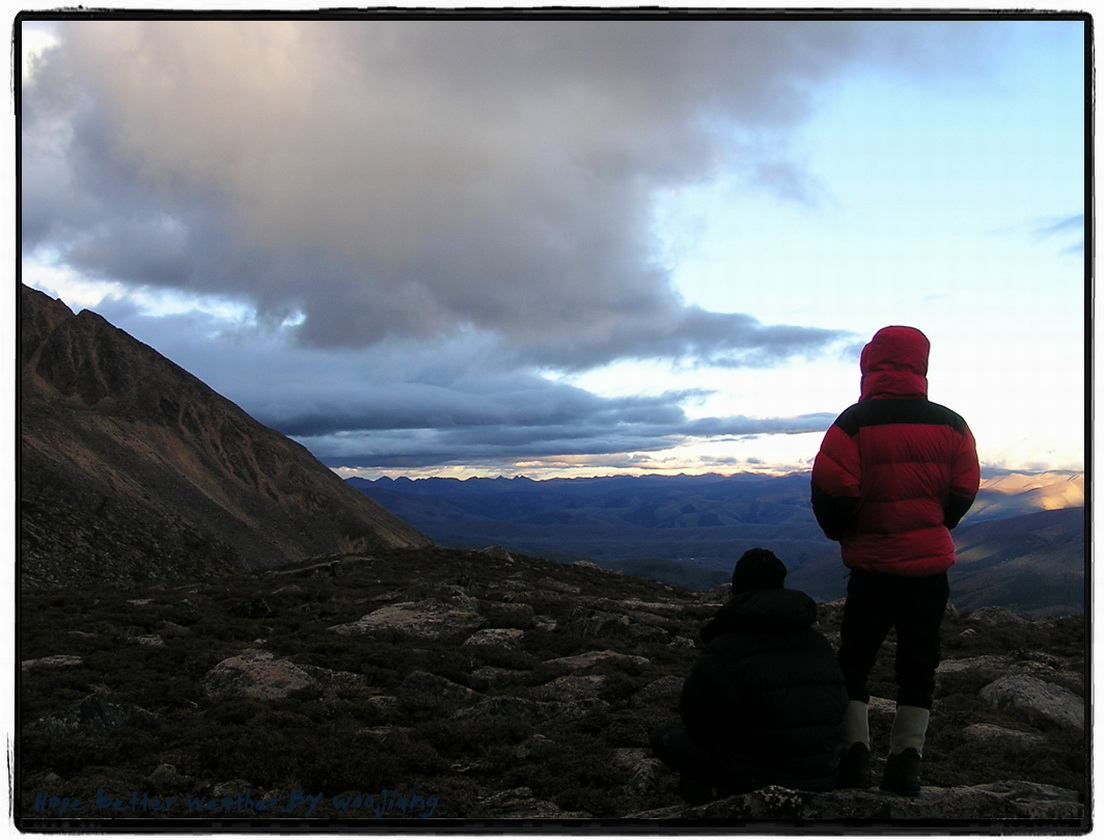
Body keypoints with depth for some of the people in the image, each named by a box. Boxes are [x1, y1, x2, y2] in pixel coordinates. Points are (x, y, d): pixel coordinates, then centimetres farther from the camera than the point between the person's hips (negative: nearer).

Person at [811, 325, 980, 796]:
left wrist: (843, 533, 6)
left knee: (854, 660, 11)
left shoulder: (854, 423, -12)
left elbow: (829, 492, -13)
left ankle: (854, 754, 3)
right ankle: (906, 763, 8)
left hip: (872, 565, -2)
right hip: (931, 564, 3)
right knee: (918, 666, 11)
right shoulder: (951, 425, 0)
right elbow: (964, 492, 7)